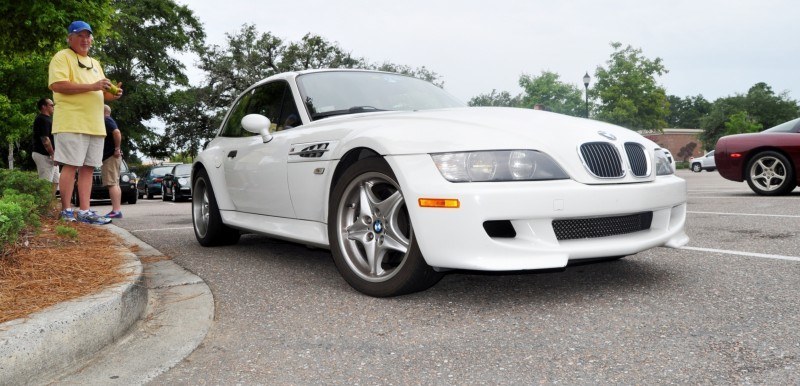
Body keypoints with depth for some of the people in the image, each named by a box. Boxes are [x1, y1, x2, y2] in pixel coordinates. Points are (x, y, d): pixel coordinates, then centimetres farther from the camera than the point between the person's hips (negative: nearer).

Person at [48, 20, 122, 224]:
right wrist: (92, 86, -18)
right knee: (71, 165, -8)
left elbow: (101, 93, 28)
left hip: (95, 125, 7)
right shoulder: (62, 57, 1)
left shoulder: (95, 63, 25)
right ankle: (67, 211, -4)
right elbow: (57, 85, -14)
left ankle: (84, 211, 6)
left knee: (88, 167, 4)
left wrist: (113, 94, 4)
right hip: (71, 122, -7)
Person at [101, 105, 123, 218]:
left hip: (110, 156, -11)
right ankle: (117, 210, 13)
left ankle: (116, 211, -19)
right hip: (112, 156, 11)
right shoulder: (109, 121, 22)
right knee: (115, 184, 11)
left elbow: (117, 132, -26)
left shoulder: (106, 120, -9)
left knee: (112, 184, -14)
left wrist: (117, 149, -23)